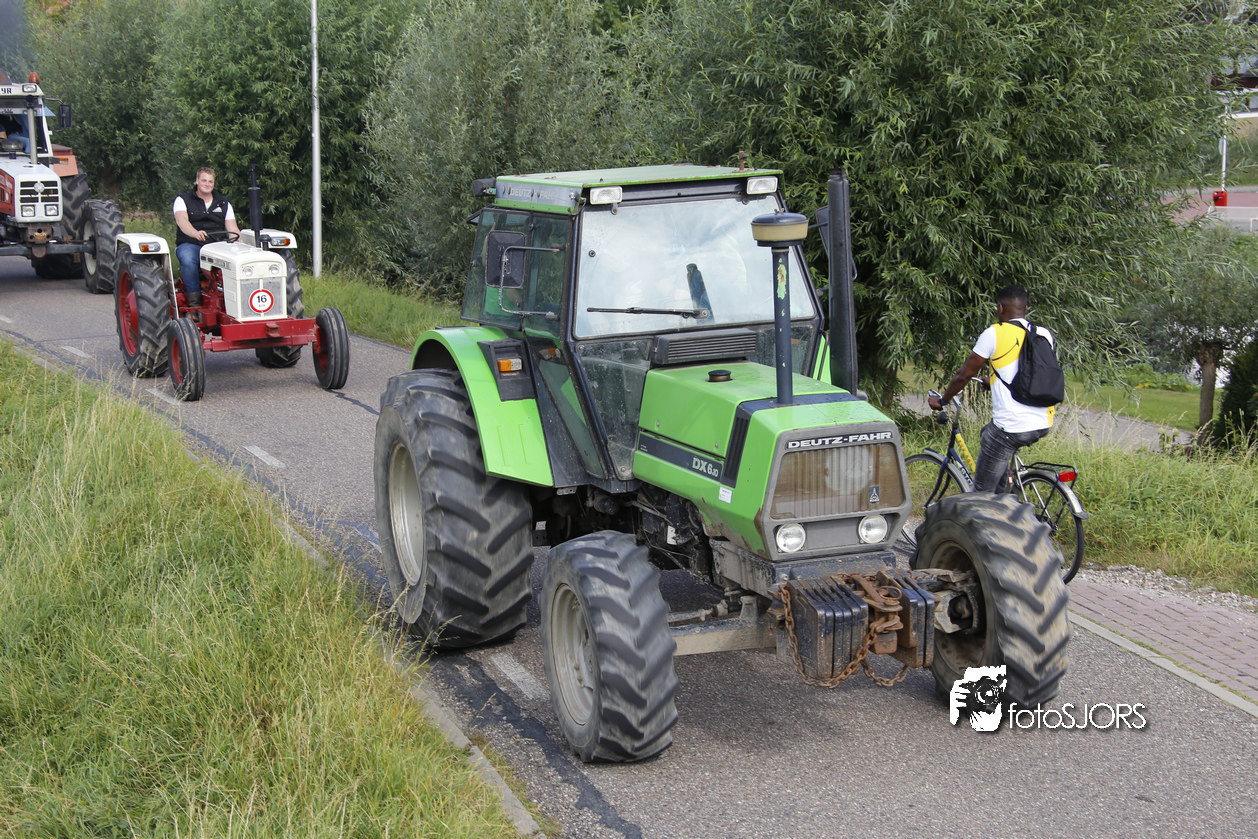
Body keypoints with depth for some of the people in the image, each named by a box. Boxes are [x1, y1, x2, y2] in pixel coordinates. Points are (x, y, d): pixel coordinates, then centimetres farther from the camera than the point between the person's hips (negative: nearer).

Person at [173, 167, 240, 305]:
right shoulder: (182, 200, 7)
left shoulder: (223, 203, 17)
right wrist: (195, 233, -37)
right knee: (188, 260, -39)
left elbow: (232, 228, 8)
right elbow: (181, 220, -14)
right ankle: (195, 300, -32)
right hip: (190, 245, -2)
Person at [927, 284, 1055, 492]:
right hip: (1043, 425, 7)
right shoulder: (1045, 334, 10)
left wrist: (941, 400, 16)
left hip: (1011, 428, -7)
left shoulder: (995, 333, -7)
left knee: (983, 491, 4)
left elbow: (964, 375, -1)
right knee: (988, 432, 34)